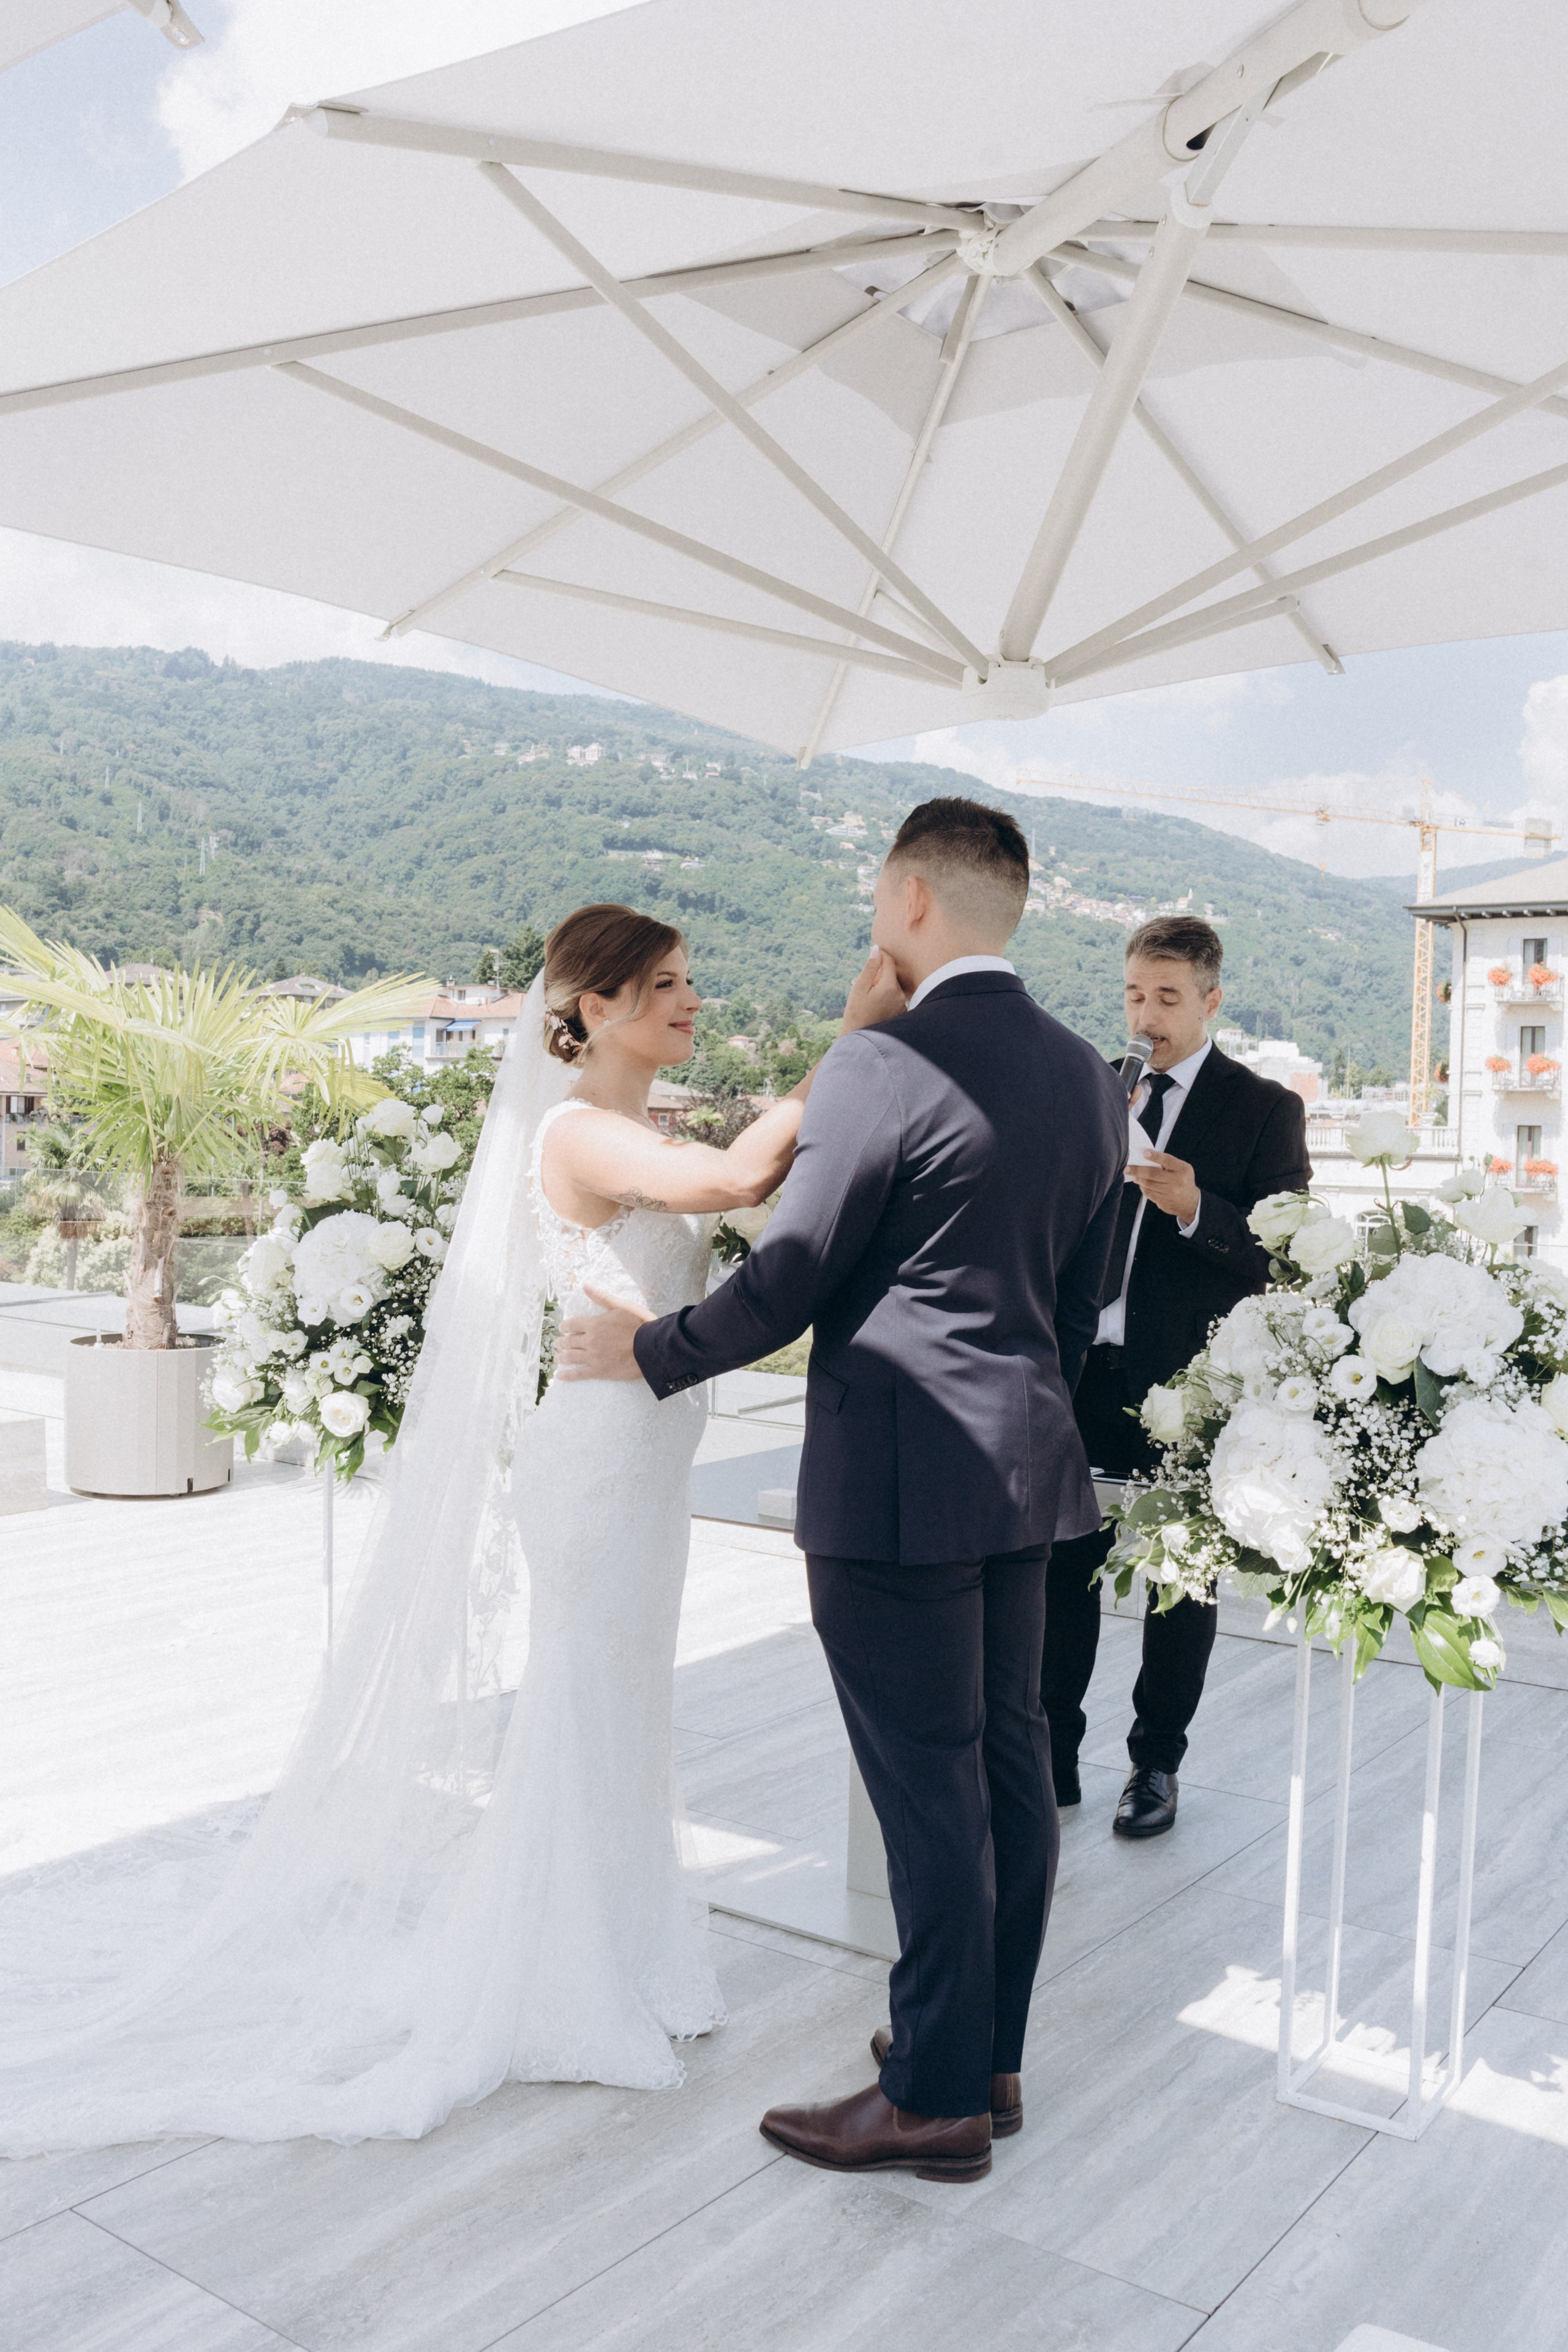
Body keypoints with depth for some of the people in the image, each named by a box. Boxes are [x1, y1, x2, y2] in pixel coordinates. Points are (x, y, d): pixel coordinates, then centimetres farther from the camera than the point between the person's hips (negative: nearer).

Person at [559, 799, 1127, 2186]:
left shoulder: (883, 1066, -16)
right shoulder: (1090, 1078, 9)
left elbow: (789, 1277, -15)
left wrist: (648, 1355, 0)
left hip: (900, 1482, -8)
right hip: (1027, 1466, 9)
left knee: (929, 1788, 2)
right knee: (1009, 1761, 16)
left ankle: (937, 2100, 17)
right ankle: (992, 2058, 31)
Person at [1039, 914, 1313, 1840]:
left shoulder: (1266, 1109, -2)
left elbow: (1288, 1253, -8)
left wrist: (1197, 1207, -24)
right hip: (1088, 1372, 4)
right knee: (1065, 1567, 7)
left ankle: (1157, 1764, 26)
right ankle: (1052, 1755, 21)